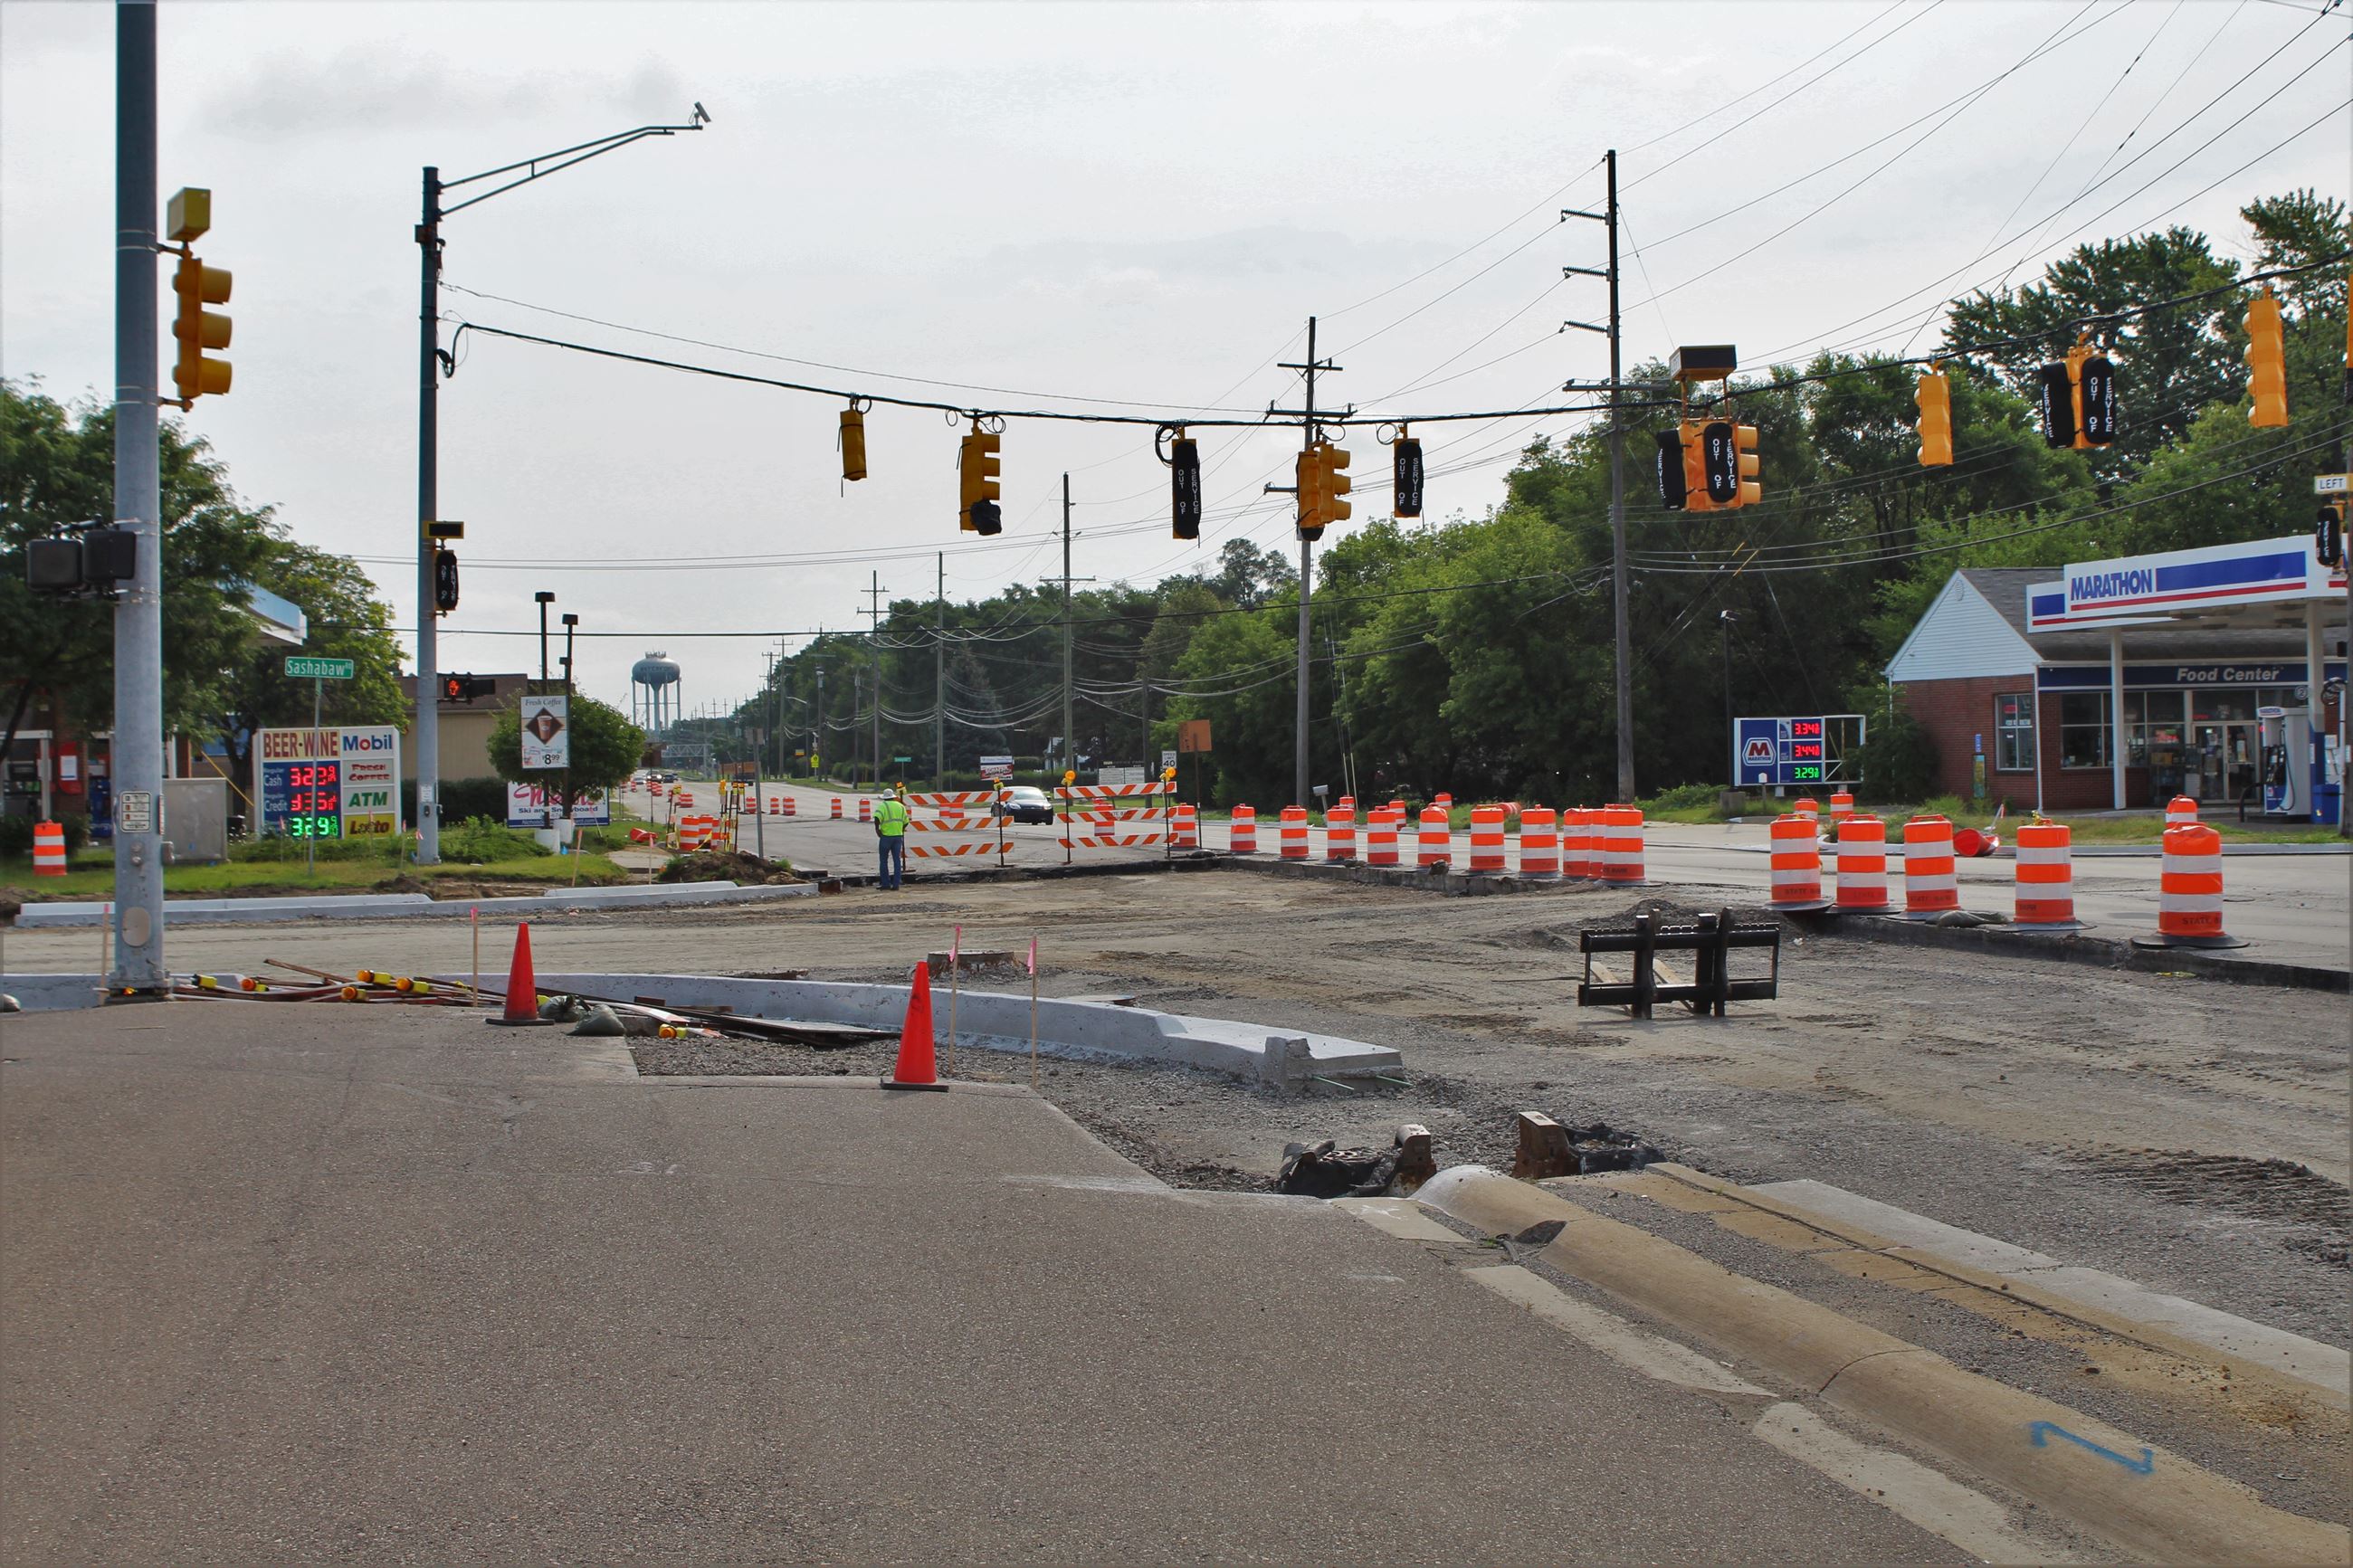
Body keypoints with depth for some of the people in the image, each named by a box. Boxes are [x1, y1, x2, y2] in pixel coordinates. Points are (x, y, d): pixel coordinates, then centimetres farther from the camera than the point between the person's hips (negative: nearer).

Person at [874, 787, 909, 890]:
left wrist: (877, 828, -14)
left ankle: (885, 884, 7)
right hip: (898, 836, 4)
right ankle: (896, 885, 2)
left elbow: (877, 817, -22)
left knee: (884, 861, 7)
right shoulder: (901, 806, 11)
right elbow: (905, 822, 15)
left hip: (886, 836, -4)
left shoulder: (883, 805, -4)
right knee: (897, 860, 7)